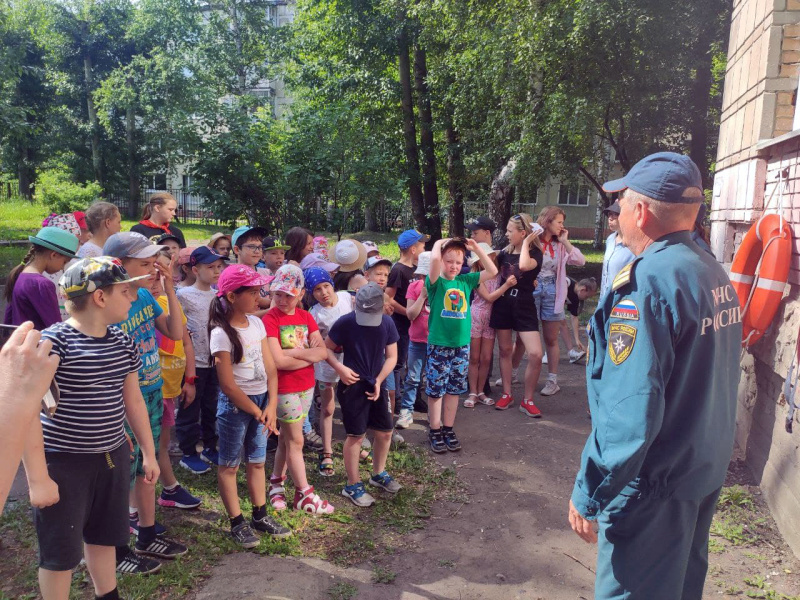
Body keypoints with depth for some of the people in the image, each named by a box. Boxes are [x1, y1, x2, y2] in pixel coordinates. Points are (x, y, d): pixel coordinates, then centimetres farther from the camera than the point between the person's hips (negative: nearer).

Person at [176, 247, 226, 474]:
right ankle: (188, 454, 19)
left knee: (212, 407, 16)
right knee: (190, 409, 5)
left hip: (215, 361, 6)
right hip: (193, 362, -6)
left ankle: (210, 448, 30)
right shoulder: (183, 295, -11)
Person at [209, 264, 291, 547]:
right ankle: (237, 523, 21)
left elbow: (270, 367, 1)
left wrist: (271, 406, -8)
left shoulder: (256, 323, 0)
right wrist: (257, 412, -12)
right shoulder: (221, 334, -18)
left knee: (257, 461, 17)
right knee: (229, 464, 9)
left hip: (261, 400, 6)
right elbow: (228, 386, -17)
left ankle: (260, 516, 30)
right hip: (235, 405, -6)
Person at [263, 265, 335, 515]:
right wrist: (309, 356, -12)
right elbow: (278, 361, -23)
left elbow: (323, 352, -4)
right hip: (284, 388, -6)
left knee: (286, 437, 16)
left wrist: (295, 352, -19)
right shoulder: (270, 320, -14)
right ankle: (304, 495, 15)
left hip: (306, 385, 6)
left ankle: (276, 484, 32)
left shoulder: (306, 317, 3)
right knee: (295, 441, 3)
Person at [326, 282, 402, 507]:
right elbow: (327, 348, -6)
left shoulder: (387, 324, -6)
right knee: (356, 436, -1)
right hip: (352, 386, -5)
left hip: (376, 385, 5)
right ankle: (353, 485, 15)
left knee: (385, 431, 12)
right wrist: (340, 368, -22)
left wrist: (378, 381, -11)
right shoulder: (345, 323, -16)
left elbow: (391, 356, 1)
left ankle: (379, 474, 35)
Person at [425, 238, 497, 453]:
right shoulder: (436, 282, -7)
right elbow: (434, 259, -27)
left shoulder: (466, 281, 7)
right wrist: (438, 243, -8)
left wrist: (476, 247, 1)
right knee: (435, 391, 5)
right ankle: (435, 431, 18)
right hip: (438, 345, -4)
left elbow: (492, 271, 4)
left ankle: (448, 429, 26)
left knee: (454, 390, 13)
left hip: (462, 345, 4)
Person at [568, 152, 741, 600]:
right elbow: (707, 378, 11)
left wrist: (590, 495, -20)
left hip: (656, 482, -8)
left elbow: (629, 408, -27)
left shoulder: (648, 283, -24)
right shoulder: (716, 274, 3)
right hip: (710, 469, 8)